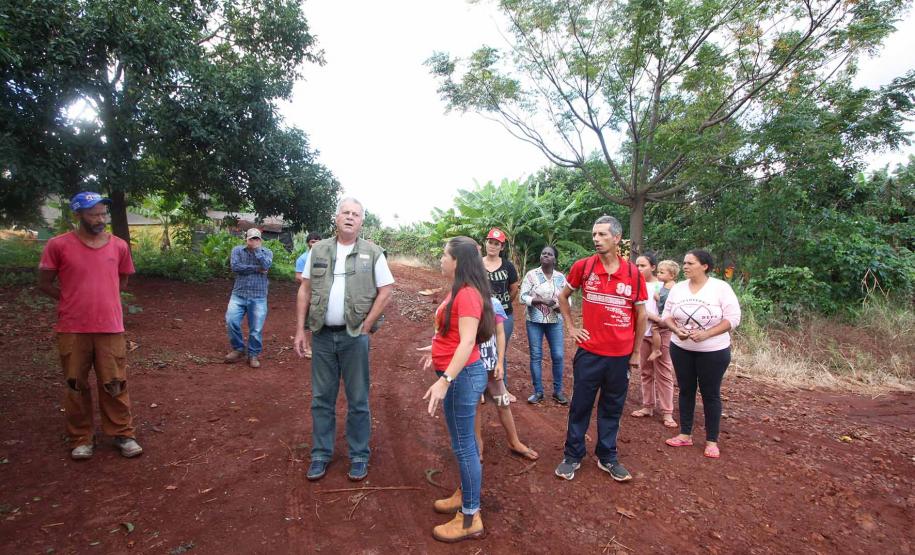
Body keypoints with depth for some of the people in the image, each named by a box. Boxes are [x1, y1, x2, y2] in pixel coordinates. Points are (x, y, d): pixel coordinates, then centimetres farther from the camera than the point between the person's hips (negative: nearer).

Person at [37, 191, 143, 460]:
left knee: (115, 384, 7)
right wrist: (76, 300, 1)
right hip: (72, 329, -1)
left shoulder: (119, 246, 3)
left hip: (110, 328, 1)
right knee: (76, 385, 10)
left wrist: (100, 297, 10)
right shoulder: (58, 245, -5)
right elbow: (44, 283, 3)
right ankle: (80, 439, 24)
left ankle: (123, 434, 19)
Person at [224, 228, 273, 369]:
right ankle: (238, 349, 13)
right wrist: (257, 269, -12)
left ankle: (253, 355, 19)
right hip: (239, 295, 1)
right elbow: (235, 267, -12)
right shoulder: (237, 250, 5)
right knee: (231, 321, -11)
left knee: (256, 329, 0)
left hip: (258, 297, -1)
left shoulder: (267, 252, 4)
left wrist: (257, 248, -12)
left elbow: (266, 265, -16)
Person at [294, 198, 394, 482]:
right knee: (322, 398, 12)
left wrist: (366, 327, -8)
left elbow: (385, 291, -3)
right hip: (322, 334, 3)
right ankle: (321, 454, 27)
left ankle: (359, 456, 21)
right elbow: (305, 290, 8)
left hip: (354, 335, -2)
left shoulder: (372, 252, -1)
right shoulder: (318, 250, 6)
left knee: (358, 400, 6)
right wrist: (300, 329, 2)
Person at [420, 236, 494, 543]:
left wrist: (444, 381, -35)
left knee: (463, 445, 0)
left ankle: (470, 519, 13)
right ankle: (465, 495, 37)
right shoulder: (459, 291, 10)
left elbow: (467, 342, -28)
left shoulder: (467, 294, -21)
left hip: (463, 375, -10)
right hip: (457, 374, 10)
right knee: (463, 441, 21)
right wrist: (436, 353, 33)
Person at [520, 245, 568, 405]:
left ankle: (558, 391, 17)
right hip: (534, 321, -2)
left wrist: (561, 305, -18)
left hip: (555, 321, 2)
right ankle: (538, 392, 14)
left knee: (558, 355, 0)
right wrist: (542, 301, -20)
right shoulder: (531, 275, -3)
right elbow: (523, 296, -9)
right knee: (536, 356, 3)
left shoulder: (561, 277, 5)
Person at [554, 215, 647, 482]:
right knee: (580, 405, 9)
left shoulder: (634, 273, -4)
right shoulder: (583, 266, -6)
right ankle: (572, 456, 25)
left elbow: (641, 314, 6)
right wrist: (571, 327, 4)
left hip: (620, 354, 1)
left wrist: (636, 352, 9)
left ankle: (607, 457, 30)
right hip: (589, 352, -1)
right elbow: (563, 296, 11)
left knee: (612, 408, 14)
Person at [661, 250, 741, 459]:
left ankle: (711, 440, 19)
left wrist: (706, 333, -23)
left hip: (713, 352, -4)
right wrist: (677, 330, -16)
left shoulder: (721, 287, -12)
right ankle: (685, 434, 25)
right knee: (686, 390, 12)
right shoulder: (678, 288, 0)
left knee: (710, 394, 6)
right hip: (681, 349, 4)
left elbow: (733, 318, -14)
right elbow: (667, 314, 4)